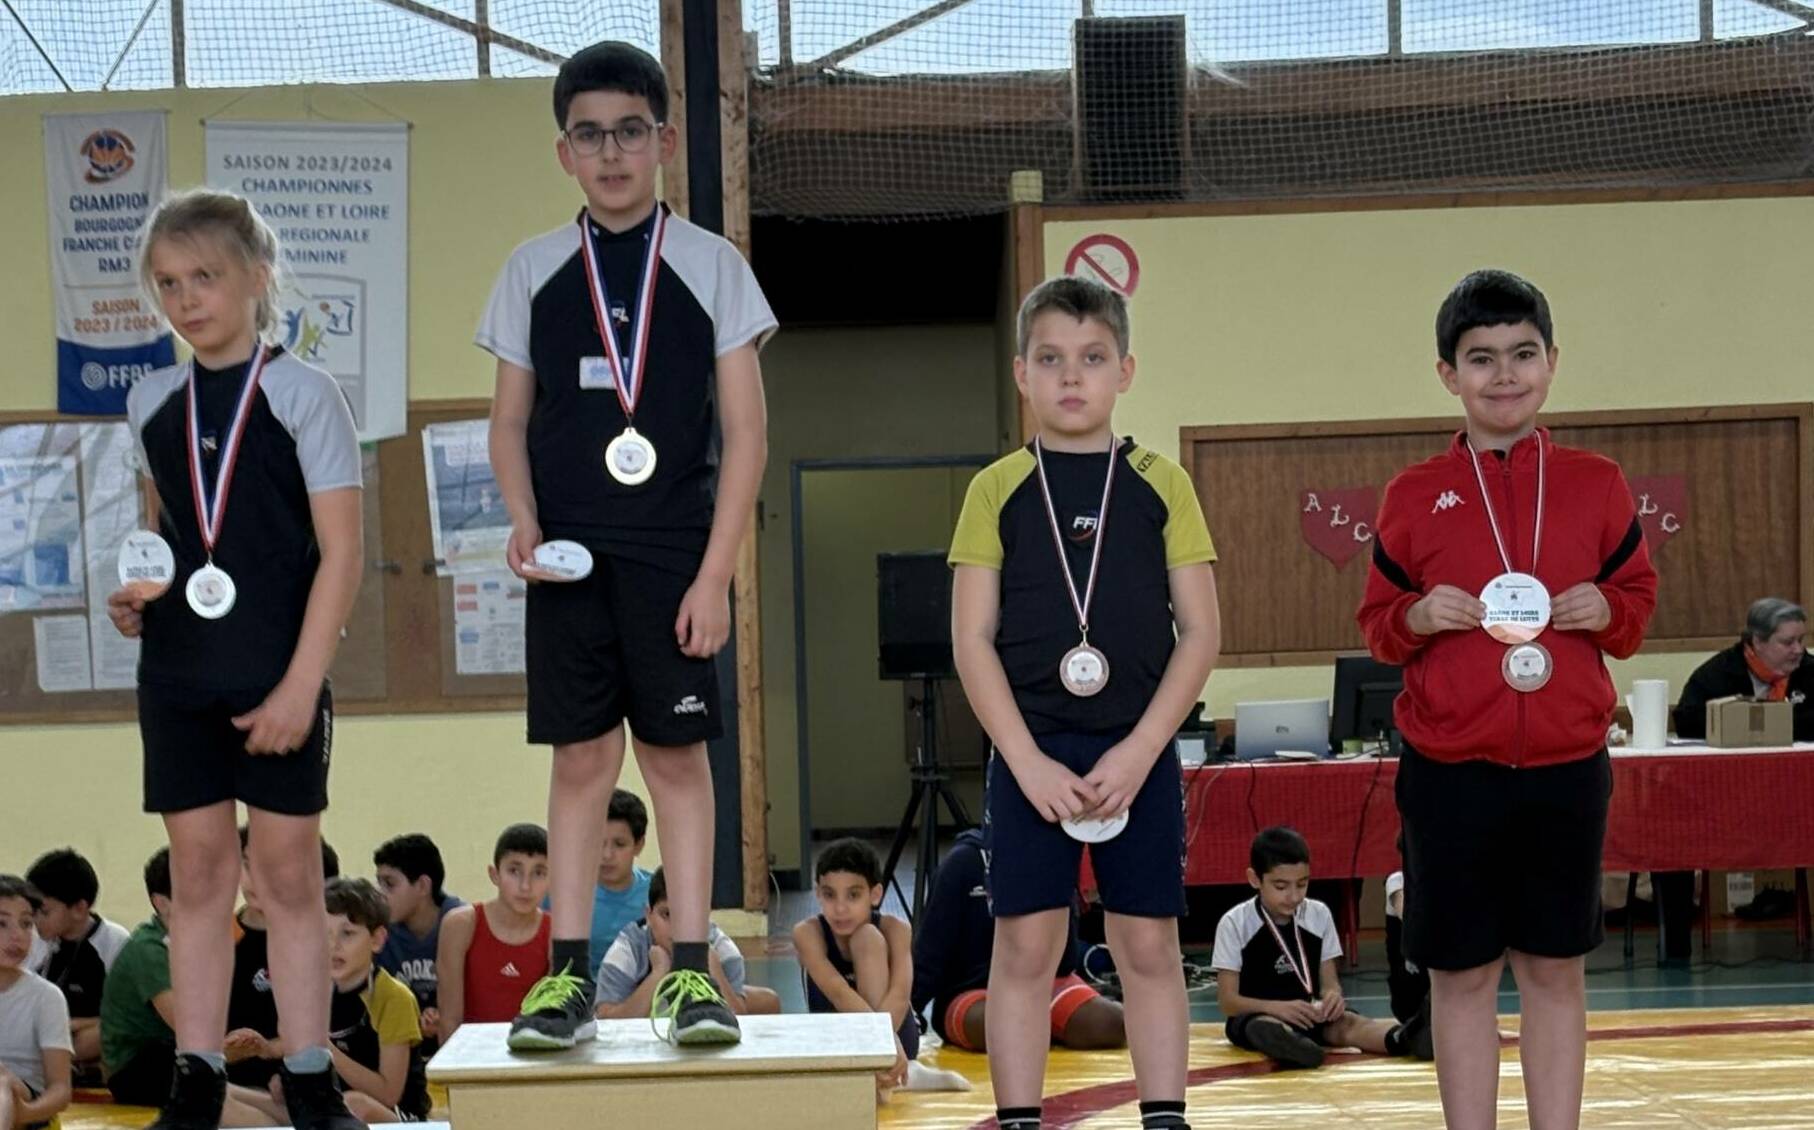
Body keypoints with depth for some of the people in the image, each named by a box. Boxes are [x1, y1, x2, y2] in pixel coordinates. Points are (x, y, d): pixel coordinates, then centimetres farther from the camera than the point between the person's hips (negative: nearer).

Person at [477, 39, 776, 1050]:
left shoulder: (710, 266, 2)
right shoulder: (535, 272, 8)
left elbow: (745, 432, -1)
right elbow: (512, 420, 11)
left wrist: (714, 573, -8)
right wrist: (524, 520, -8)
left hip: (677, 550, -1)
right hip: (571, 552, 2)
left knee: (677, 752, 0)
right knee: (582, 756, 2)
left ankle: (693, 976, 4)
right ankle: (570, 977, 5)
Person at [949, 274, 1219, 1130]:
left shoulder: (1160, 486, 3)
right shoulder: (998, 490, 2)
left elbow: (1199, 632, 1)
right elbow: (972, 640, 0)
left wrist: (1139, 751, -9)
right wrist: (1029, 761, -10)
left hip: (1137, 755, 0)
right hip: (1029, 754, 0)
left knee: (1149, 947, 4)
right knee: (1025, 946, 1)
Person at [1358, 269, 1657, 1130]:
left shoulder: (1597, 485, 3)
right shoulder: (1414, 496, 0)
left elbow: (1640, 597, 11)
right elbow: (1375, 625, 7)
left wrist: (1608, 613, -10)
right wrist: (1415, 619, -14)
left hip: (1566, 767, 1)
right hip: (1450, 770, -1)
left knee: (1556, 968, 9)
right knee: (1461, 972, 6)